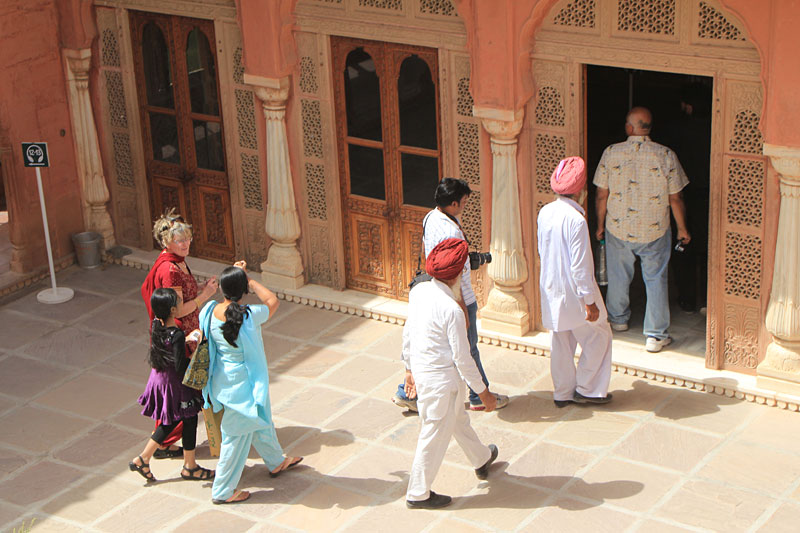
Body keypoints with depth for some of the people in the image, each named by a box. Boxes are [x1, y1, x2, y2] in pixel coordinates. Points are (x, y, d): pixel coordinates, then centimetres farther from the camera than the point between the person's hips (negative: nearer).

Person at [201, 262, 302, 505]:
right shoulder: (248, 316, -29)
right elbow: (272, 301, -9)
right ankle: (222, 491, 21)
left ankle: (276, 462, 52)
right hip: (242, 383, -8)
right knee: (238, 435, 9)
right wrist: (250, 280, -6)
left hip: (222, 378, 8)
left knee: (260, 420, 29)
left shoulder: (212, 311, -14)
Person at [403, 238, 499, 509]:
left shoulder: (419, 291, -5)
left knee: (458, 419, 29)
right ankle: (418, 494, 24)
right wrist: (483, 392, -8)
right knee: (435, 434, 9)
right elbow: (462, 358, -20)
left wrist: (410, 369, 22)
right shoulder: (452, 310, -27)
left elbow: (407, 333, 8)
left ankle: (482, 459, 53)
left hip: (421, 371, 8)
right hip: (442, 380, -8)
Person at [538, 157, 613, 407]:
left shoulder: (545, 213, 0)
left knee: (561, 341, 18)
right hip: (574, 293, -8)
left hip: (551, 290, 8)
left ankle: (563, 392, 26)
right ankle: (587, 389, 16)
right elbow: (580, 266, -23)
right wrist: (590, 301, -17)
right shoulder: (576, 219, -24)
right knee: (598, 336, 10)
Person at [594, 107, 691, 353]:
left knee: (618, 276, 21)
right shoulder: (666, 155, -12)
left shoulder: (611, 153, -11)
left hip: (618, 229, 1)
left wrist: (600, 225, 10)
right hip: (656, 231, -1)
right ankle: (656, 336, 12)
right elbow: (675, 198, -8)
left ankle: (618, 319, 41)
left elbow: (602, 195, -5)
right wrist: (682, 229, 6)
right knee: (656, 280, 10)